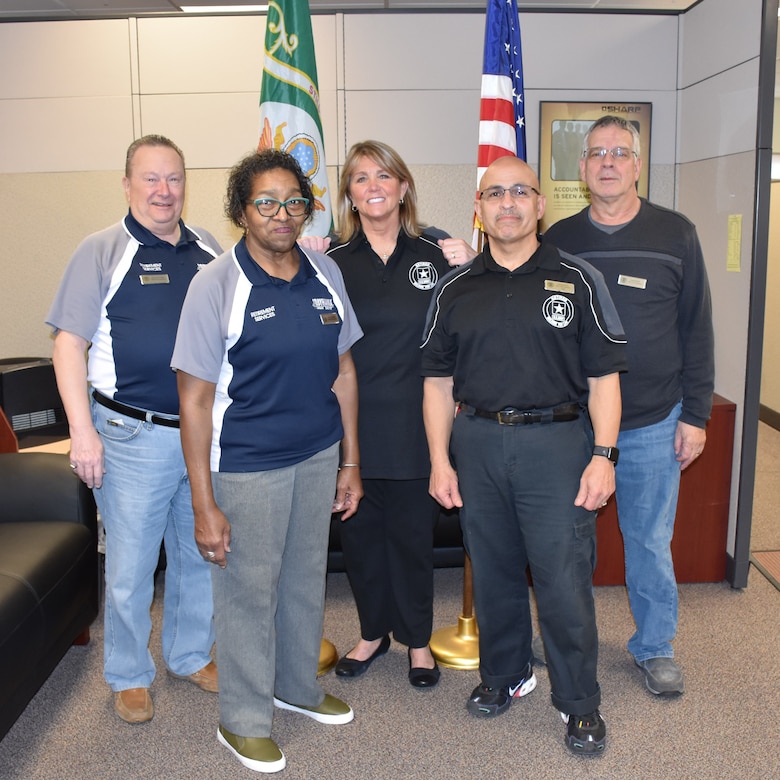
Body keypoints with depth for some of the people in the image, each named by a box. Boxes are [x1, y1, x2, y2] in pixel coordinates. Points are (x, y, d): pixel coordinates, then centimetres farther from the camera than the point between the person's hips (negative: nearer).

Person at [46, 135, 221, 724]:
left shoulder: (209, 250, 9)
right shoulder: (103, 251, -3)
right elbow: (70, 342, -7)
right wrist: (82, 429, -14)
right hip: (134, 437, -4)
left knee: (201, 554, 16)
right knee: (130, 565, 7)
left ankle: (191, 655, 37)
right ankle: (129, 676, 28)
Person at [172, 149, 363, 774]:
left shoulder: (325, 275, 1)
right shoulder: (217, 285, -14)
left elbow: (342, 371, 8)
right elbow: (195, 399, -14)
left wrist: (351, 462, 8)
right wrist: (204, 505, -15)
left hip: (319, 456, 5)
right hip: (247, 465, -5)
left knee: (306, 577, 19)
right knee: (249, 589, 8)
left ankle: (298, 686, 43)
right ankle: (243, 721, 29)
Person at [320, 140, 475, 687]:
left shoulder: (436, 252, 0)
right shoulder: (334, 261, 2)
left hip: (415, 421, -1)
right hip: (355, 421, 1)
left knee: (413, 533, 10)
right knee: (361, 532, 13)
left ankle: (417, 640, 31)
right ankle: (373, 632, 35)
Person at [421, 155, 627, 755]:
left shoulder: (578, 280, 1)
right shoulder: (455, 289, 7)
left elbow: (603, 376, 0)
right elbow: (438, 381, 8)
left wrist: (603, 455, -9)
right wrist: (440, 460, 3)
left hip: (556, 441, -2)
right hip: (477, 442, 3)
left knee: (564, 578, 0)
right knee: (493, 570, 14)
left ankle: (580, 702, 20)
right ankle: (504, 674, 35)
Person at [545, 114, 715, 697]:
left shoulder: (675, 235, 1)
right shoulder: (559, 240, 4)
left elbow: (696, 330, 2)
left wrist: (695, 414, -2)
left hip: (653, 423, -1)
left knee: (650, 540, 9)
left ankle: (655, 646, 29)